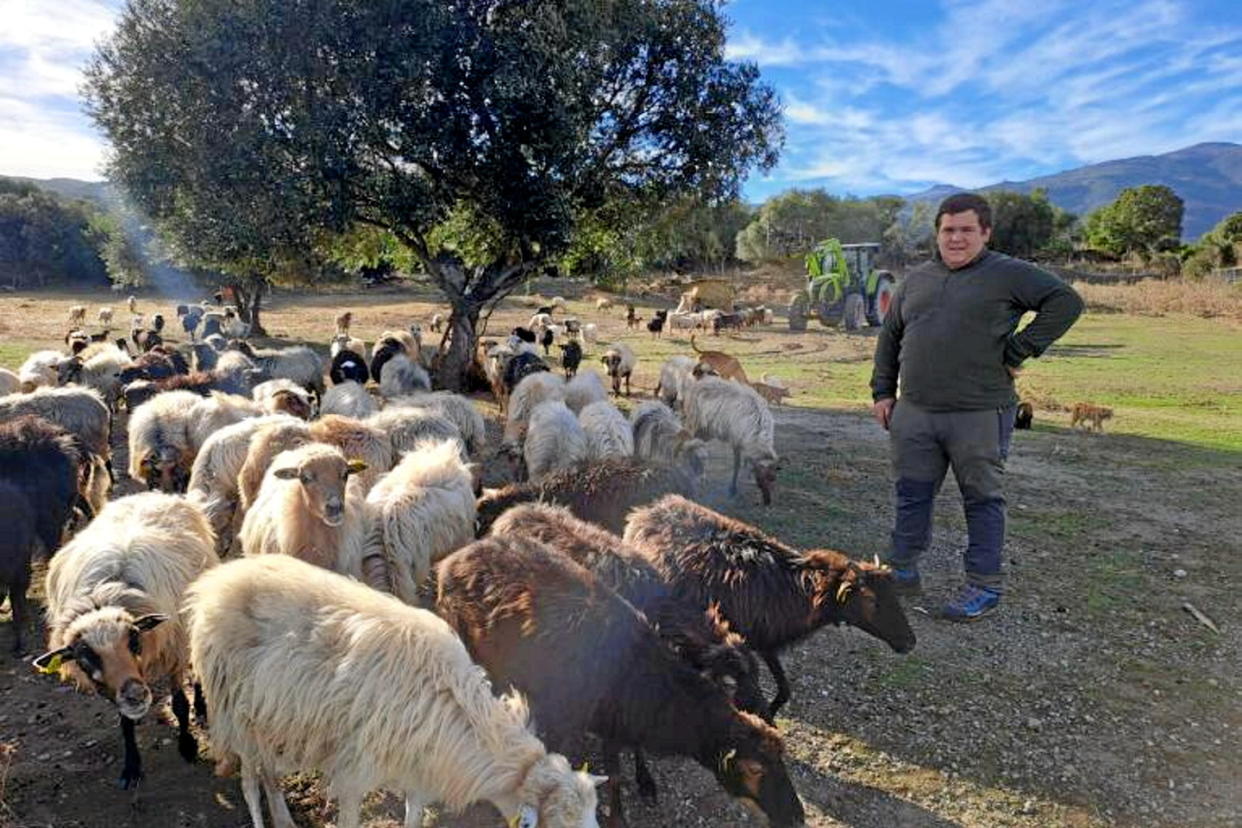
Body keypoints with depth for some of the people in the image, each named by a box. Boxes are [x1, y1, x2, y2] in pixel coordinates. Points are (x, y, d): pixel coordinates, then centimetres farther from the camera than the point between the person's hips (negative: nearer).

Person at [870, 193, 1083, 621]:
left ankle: (985, 586, 16)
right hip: (914, 413, 5)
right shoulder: (915, 279, 14)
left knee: (982, 500, 6)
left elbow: (1066, 300, -7)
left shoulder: (1007, 274, -1)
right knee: (912, 495, 11)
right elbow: (889, 337, 19)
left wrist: (1020, 351, -11)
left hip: (979, 416, -5)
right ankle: (901, 571, 24)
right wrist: (883, 391, 12)